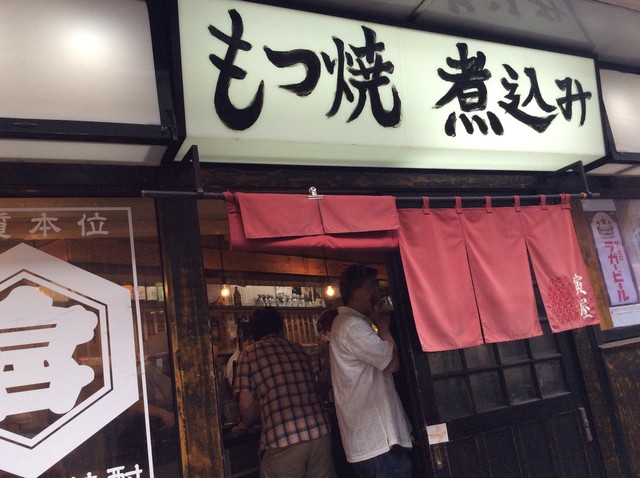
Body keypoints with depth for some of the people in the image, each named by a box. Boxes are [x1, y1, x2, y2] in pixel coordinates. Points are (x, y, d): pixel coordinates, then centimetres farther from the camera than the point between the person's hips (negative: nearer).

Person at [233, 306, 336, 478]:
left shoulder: (248, 356, 5)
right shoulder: (299, 350, 15)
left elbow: (247, 408, 2)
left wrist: (247, 424, 25)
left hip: (282, 440, -4)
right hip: (319, 432, 4)